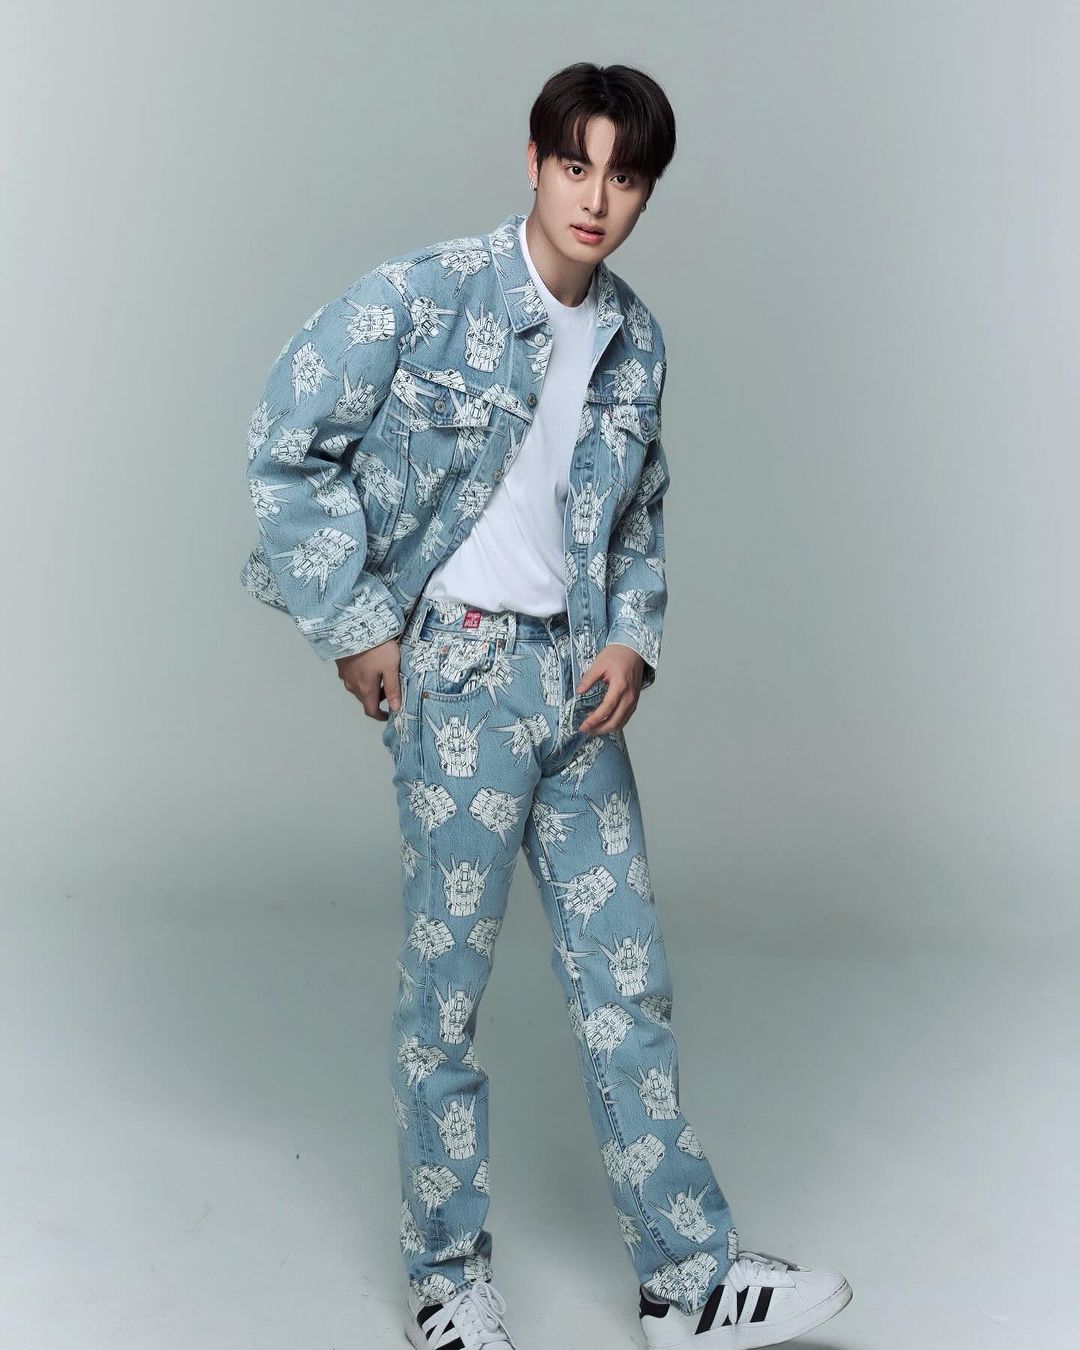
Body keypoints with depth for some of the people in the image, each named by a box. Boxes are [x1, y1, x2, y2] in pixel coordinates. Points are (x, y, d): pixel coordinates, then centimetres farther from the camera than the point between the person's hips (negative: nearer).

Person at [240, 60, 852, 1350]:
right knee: (446, 983, 3)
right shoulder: (424, 295, -9)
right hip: (459, 671, -5)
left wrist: (632, 639, 3)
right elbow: (286, 442, -9)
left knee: (627, 979, 8)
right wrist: (354, 626, -9)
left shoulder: (637, 341, 9)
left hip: (575, 679, 6)